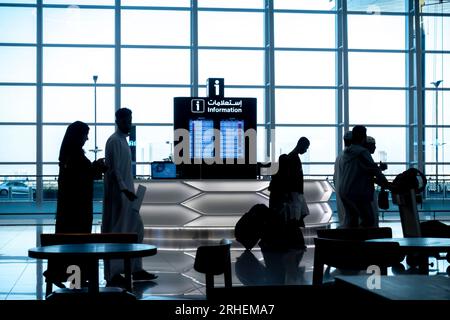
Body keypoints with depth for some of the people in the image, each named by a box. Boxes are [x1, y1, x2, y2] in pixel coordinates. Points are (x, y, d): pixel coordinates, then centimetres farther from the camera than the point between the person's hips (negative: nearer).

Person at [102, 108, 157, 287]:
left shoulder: (123, 140, 17)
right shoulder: (114, 141, -13)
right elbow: (114, 169, -20)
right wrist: (125, 189, -27)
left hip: (126, 192, 10)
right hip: (117, 193, -10)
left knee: (136, 229, 12)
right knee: (116, 232, -7)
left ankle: (136, 269, 19)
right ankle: (112, 275, -3)